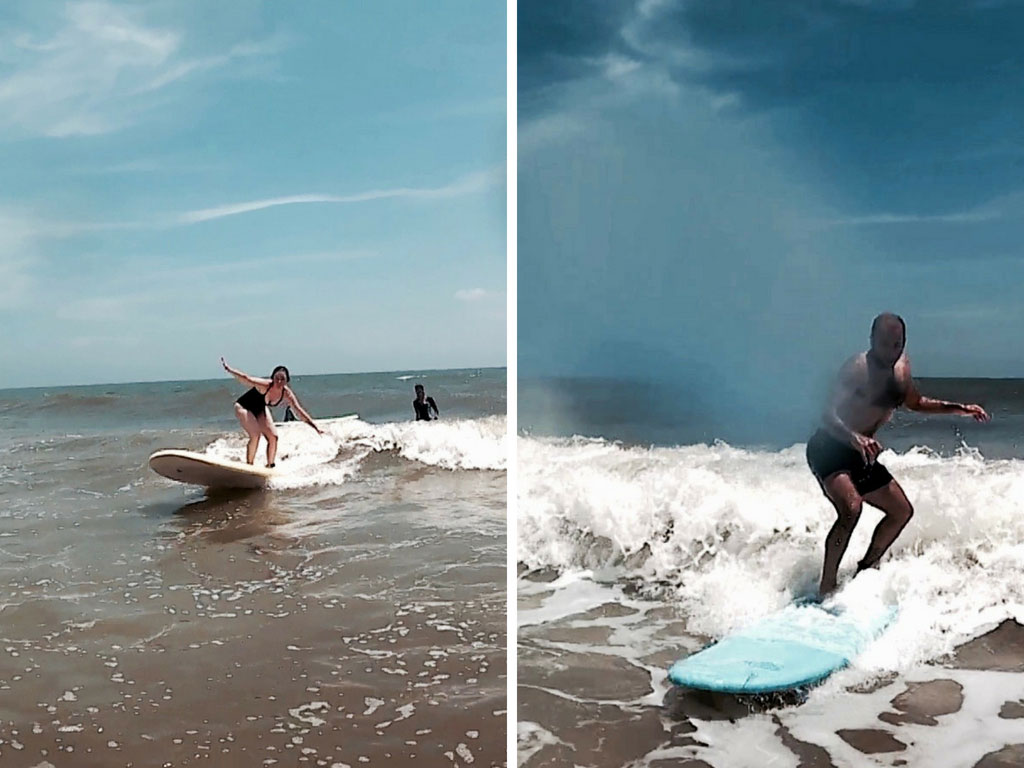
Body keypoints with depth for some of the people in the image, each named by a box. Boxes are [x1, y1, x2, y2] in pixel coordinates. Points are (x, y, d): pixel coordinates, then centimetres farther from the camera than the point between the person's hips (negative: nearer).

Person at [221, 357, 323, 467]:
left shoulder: (287, 394, -21)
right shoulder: (264, 385, -34)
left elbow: (300, 411, -18)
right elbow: (246, 378, -36)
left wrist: (316, 427, -20)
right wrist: (229, 369, -50)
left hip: (260, 409, 6)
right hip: (244, 407, -5)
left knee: (273, 436, -4)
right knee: (255, 435, -22)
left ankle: (270, 466, 13)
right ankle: (249, 465, -6)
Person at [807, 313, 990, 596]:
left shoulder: (901, 366, 4)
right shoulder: (857, 368, -22)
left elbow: (915, 402, 24)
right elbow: (829, 416, -30)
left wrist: (958, 408, 16)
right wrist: (855, 438, -49)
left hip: (860, 455, 9)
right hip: (828, 449, -9)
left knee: (902, 511, 15)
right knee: (851, 509, -32)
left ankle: (865, 570, 31)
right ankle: (826, 588, -21)